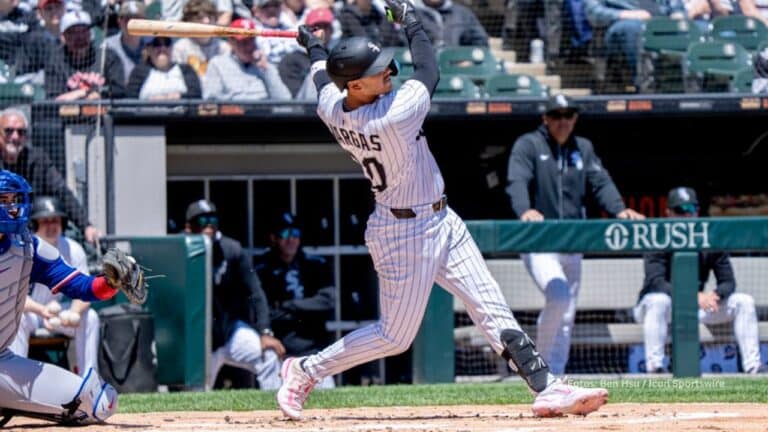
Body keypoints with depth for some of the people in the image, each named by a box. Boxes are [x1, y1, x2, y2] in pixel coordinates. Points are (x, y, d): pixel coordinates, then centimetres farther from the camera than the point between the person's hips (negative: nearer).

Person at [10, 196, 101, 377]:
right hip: (28, 309, -3)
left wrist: (74, 313, -38)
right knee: (17, 318, -37)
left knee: (90, 317, -24)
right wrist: (42, 310, -47)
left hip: (60, 311, 3)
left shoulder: (73, 250, -11)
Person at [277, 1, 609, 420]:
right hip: (406, 233, -9)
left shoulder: (332, 110, -8)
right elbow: (429, 71, -15)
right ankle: (306, 370, 16)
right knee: (396, 335, 3)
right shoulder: (394, 115, -31)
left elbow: (325, 80, 17)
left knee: (492, 310, 5)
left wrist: (314, 46, 36)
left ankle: (546, 387, 5)